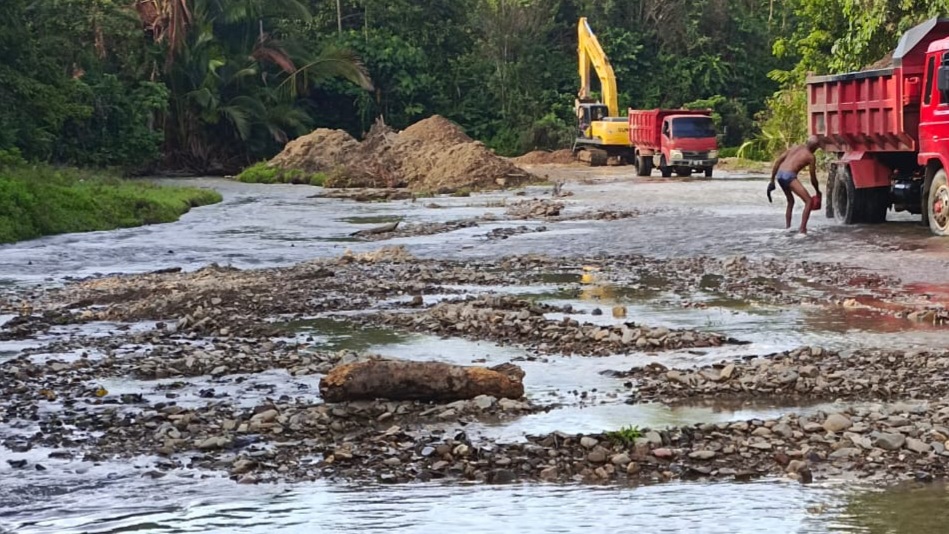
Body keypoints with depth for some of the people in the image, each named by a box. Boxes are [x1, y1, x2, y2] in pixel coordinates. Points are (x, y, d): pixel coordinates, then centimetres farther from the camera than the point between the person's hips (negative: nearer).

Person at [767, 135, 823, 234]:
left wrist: (772, 179, 21)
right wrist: (818, 192, 27)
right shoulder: (811, 157, 5)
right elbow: (813, 178, 9)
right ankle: (803, 229, -13)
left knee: (791, 201, 28)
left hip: (779, 174, 7)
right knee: (809, 201, -4)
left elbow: (777, 161, 17)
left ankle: (787, 227, 27)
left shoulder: (795, 148, 22)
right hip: (789, 176, -7)